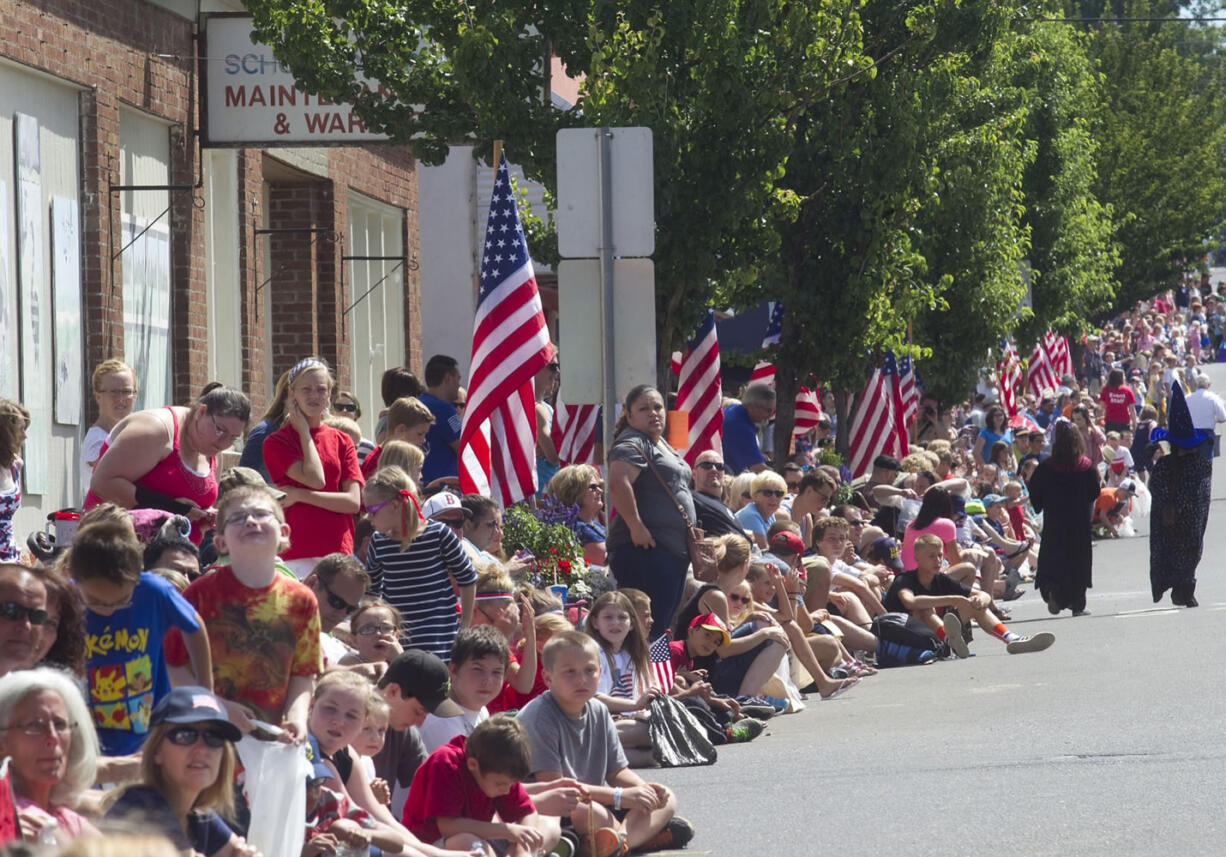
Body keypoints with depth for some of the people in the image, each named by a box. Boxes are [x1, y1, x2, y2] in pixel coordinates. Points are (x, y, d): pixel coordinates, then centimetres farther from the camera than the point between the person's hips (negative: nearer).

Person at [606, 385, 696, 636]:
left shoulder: (661, 444, 21)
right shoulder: (631, 444, -10)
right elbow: (618, 484, -27)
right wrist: (636, 528, -26)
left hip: (674, 550, 10)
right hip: (647, 549, -10)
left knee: (664, 623, 12)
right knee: (650, 624, -14)